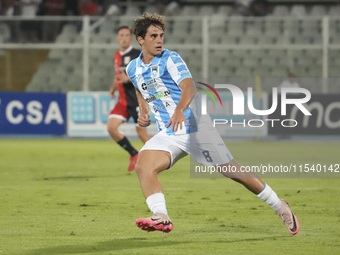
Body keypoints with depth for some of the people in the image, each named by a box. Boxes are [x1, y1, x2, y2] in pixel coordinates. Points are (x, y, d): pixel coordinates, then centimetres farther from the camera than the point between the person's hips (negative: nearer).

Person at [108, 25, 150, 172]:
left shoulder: (137, 55, -9)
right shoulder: (117, 56, 13)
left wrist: (128, 79, -27)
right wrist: (113, 88, 13)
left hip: (137, 100, -6)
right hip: (123, 101, 6)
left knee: (141, 133, -5)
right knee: (111, 127, -9)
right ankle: (133, 154, 8)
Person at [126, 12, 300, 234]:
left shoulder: (170, 59, -9)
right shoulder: (133, 69, 8)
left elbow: (189, 87, -26)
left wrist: (179, 110, -47)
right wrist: (143, 113, 9)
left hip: (195, 128, -5)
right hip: (167, 135, 5)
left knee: (232, 170, 0)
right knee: (143, 166, -22)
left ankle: (280, 207, 15)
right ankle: (161, 218, -32)